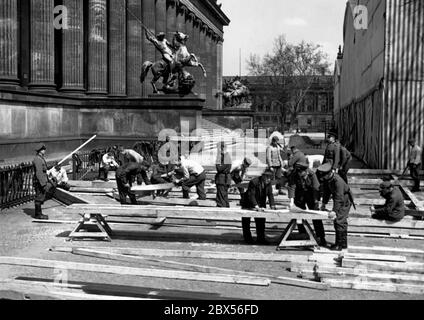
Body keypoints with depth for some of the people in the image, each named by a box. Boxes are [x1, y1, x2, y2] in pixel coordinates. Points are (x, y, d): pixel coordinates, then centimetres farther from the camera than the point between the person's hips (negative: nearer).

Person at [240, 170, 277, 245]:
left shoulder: (269, 183, -9)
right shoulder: (254, 182, -29)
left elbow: (270, 194, -12)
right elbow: (251, 195, -33)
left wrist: (272, 205, -28)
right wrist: (256, 207, -43)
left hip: (260, 203, 5)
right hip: (248, 204, -5)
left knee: (261, 220, 2)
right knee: (246, 220, 3)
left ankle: (260, 238, 10)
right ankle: (247, 238, 16)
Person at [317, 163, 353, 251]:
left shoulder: (338, 181, -33)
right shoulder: (327, 179, -8)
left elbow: (339, 198, -34)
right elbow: (326, 190, 8)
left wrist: (335, 211, -36)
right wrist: (324, 203, 8)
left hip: (345, 201, -9)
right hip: (338, 199, 9)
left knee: (339, 221, -11)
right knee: (342, 221, 15)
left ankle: (339, 245, -5)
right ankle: (343, 243, 25)